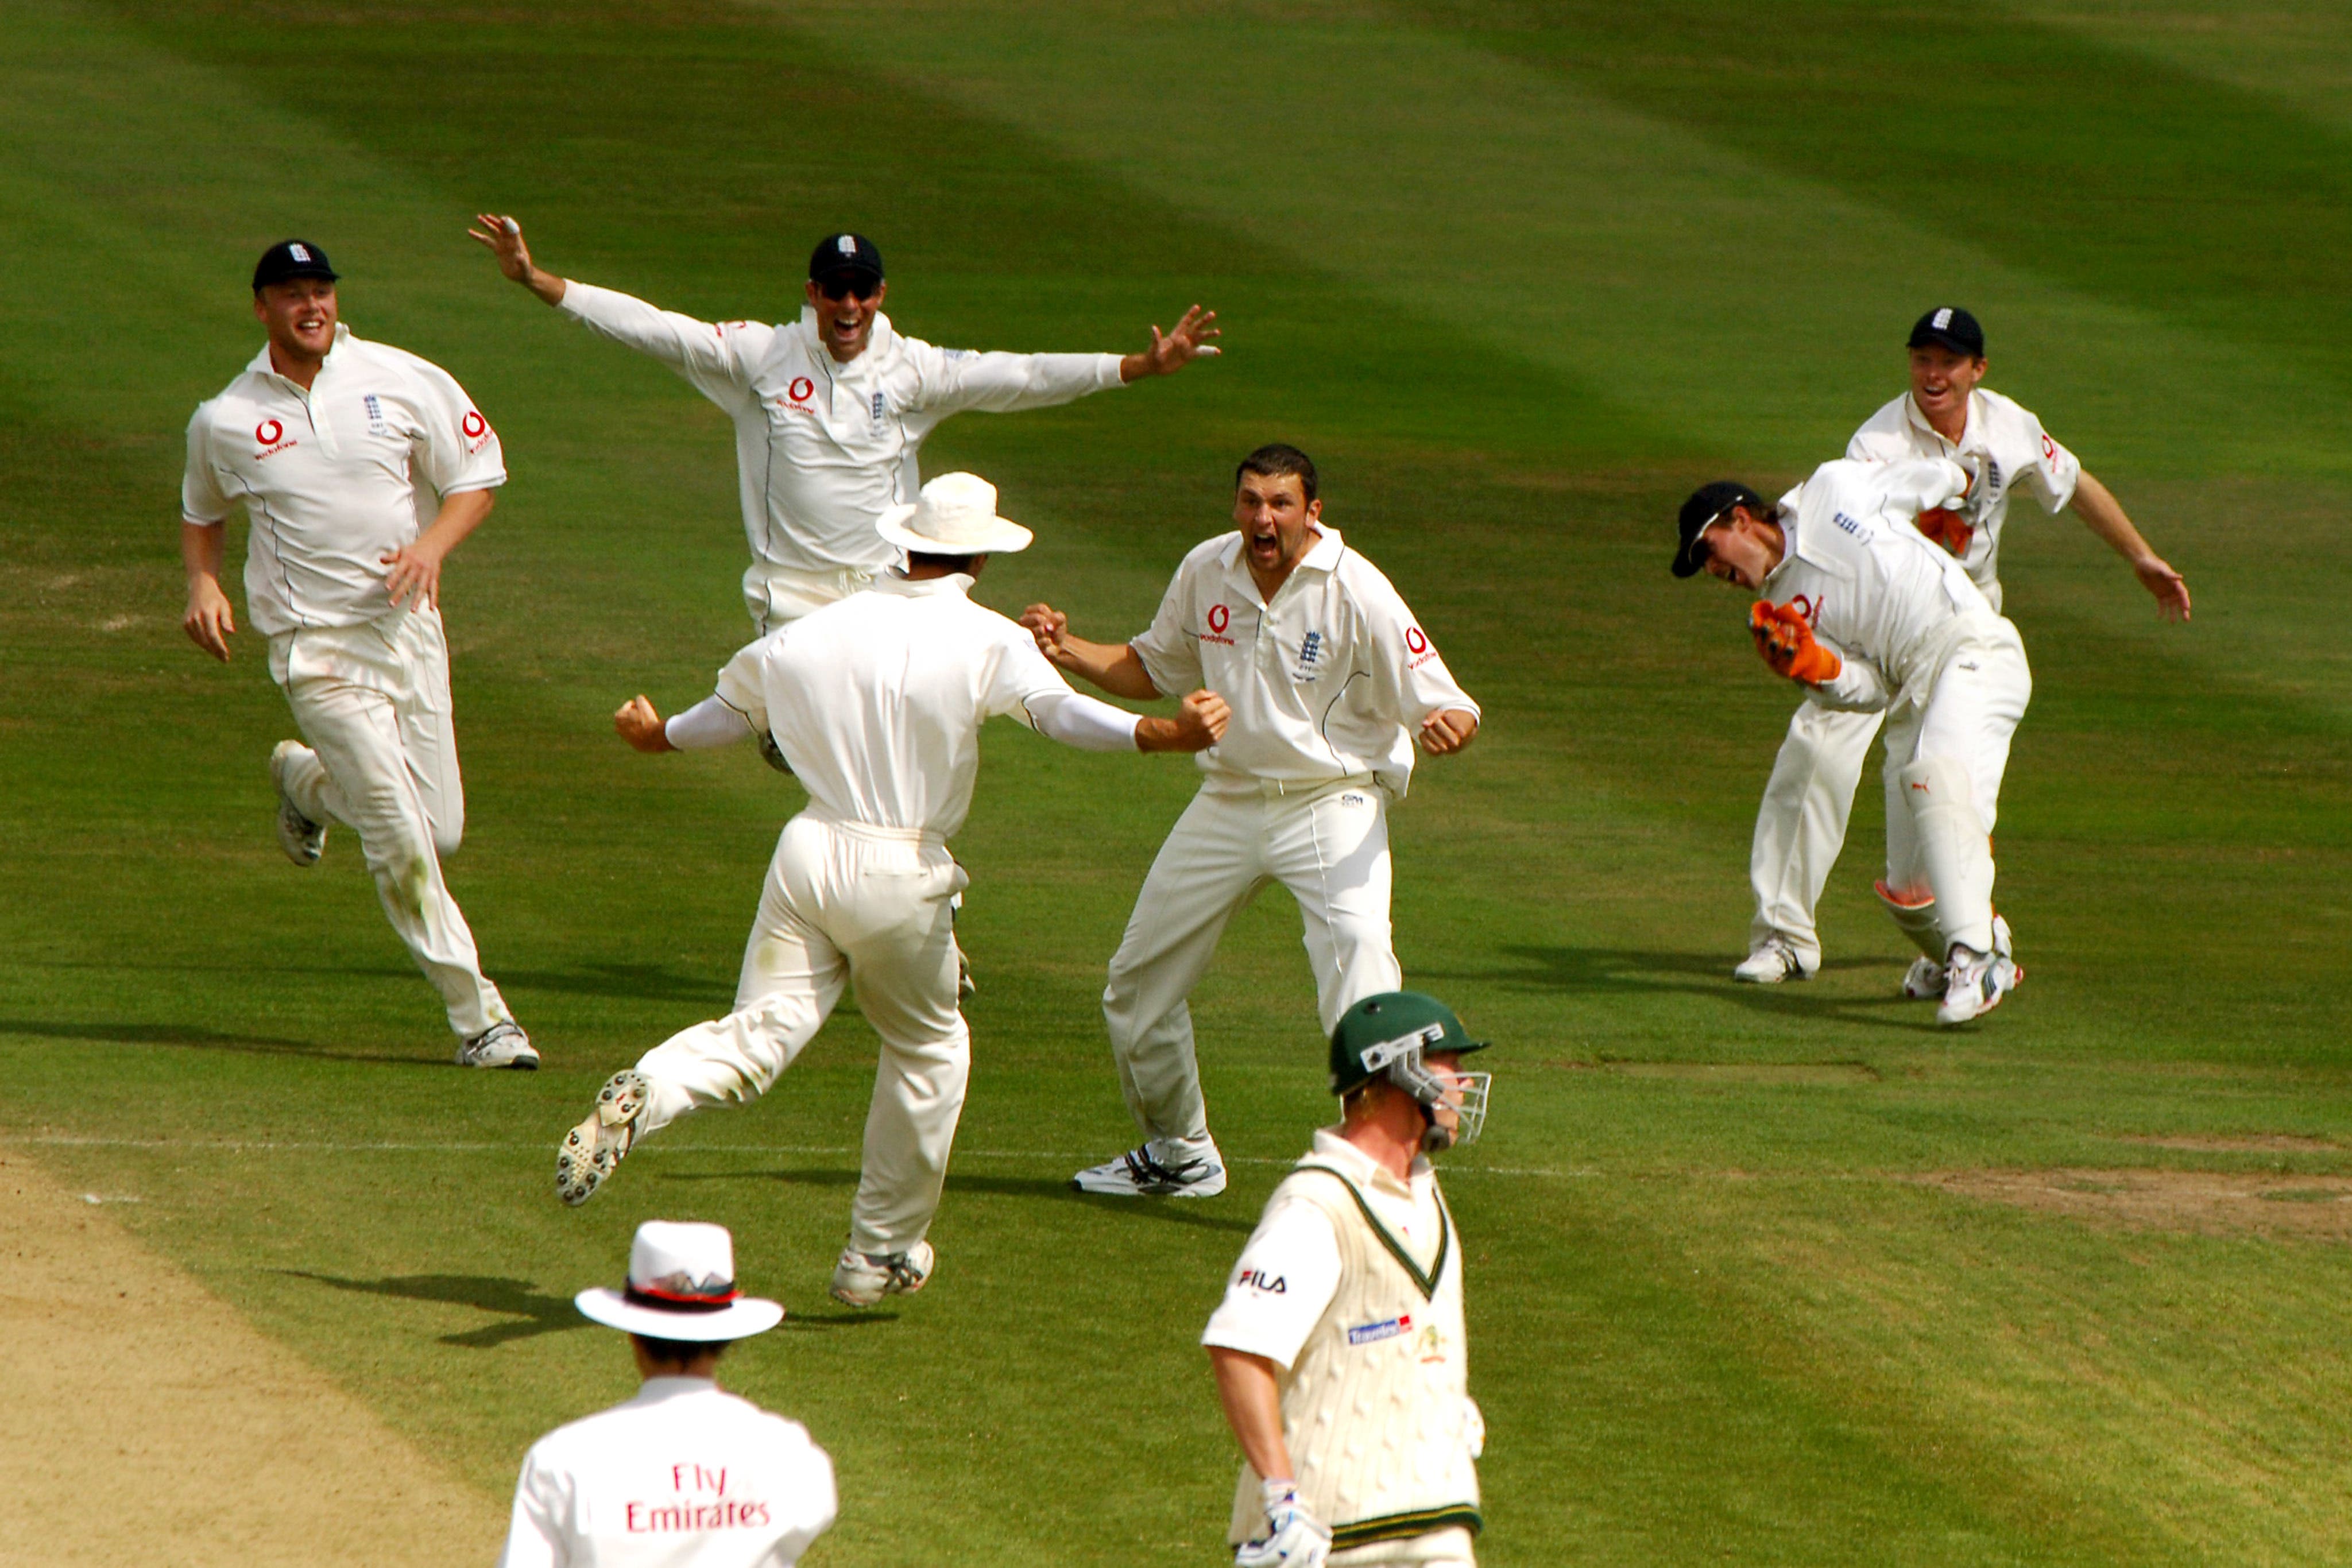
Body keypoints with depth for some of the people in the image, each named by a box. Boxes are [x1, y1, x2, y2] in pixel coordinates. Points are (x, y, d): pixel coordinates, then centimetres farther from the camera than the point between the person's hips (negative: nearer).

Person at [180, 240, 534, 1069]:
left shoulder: (405, 382, -1)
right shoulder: (224, 422, 1)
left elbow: (476, 479, 5)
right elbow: (201, 513, 18)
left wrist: (432, 545, -14)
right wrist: (203, 585, -1)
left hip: (407, 627, 3)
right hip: (315, 649, -3)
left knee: (440, 828, 8)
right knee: (402, 840, -9)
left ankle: (305, 780, 37)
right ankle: (478, 1015, -1)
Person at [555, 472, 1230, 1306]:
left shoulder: (814, 631, 8)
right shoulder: (987, 641, -6)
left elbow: (736, 703, 19)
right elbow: (1062, 712, -23)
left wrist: (659, 736, 38)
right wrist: (1169, 734, -34)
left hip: (809, 855, 3)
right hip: (902, 874, -3)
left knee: (756, 1037, -1)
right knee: (929, 1050, 18)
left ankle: (640, 1095, -33)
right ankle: (881, 1252, 23)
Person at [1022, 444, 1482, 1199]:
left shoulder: (1358, 594, -19)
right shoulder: (1206, 572, -2)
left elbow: (1448, 710, -19)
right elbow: (1152, 669, 15)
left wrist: (1447, 728, -44)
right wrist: (1068, 651, -2)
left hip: (1332, 804, -6)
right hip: (1229, 799, 6)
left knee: (1356, 960, -27)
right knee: (1137, 985, 13)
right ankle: (1179, 1156, 34)